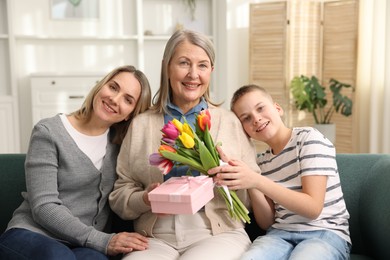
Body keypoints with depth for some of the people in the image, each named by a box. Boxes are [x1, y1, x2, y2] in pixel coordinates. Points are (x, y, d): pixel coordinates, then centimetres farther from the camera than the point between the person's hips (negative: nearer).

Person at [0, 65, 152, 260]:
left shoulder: (120, 141, 9)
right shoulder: (49, 132, -6)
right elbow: (44, 208, -13)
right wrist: (102, 241, -20)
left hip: (85, 244, 3)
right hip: (33, 234, -2)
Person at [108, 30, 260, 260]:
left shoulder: (231, 122, 8)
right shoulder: (141, 125, 11)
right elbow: (120, 195, 10)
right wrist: (144, 200, -12)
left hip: (218, 234, -1)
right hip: (156, 238, 1)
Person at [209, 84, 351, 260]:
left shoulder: (309, 138, -5)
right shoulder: (261, 161, 10)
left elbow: (313, 208, -15)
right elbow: (267, 223, 6)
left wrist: (257, 181, -23)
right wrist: (251, 186, -12)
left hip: (325, 233, -3)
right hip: (281, 234, 3)